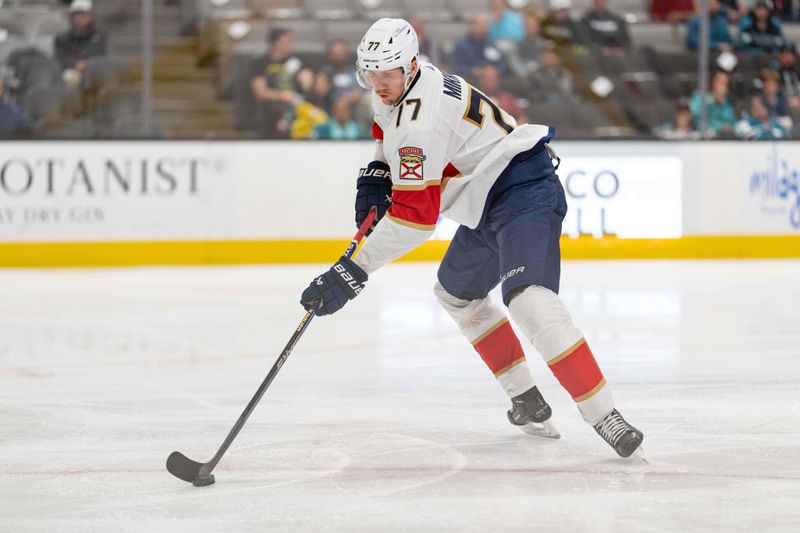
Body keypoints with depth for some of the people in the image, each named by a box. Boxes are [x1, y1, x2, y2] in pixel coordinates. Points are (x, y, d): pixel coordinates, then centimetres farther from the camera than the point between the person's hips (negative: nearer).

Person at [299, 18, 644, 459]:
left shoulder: (420, 118, -26)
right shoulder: (393, 90, 5)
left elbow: (415, 215, -29)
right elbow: (393, 134, 31)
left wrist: (355, 270, -28)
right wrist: (376, 176, 11)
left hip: (524, 191, -12)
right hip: (489, 199, 12)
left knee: (529, 300, -30)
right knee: (456, 292, 23)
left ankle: (605, 417, -32)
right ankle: (528, 402, 26)